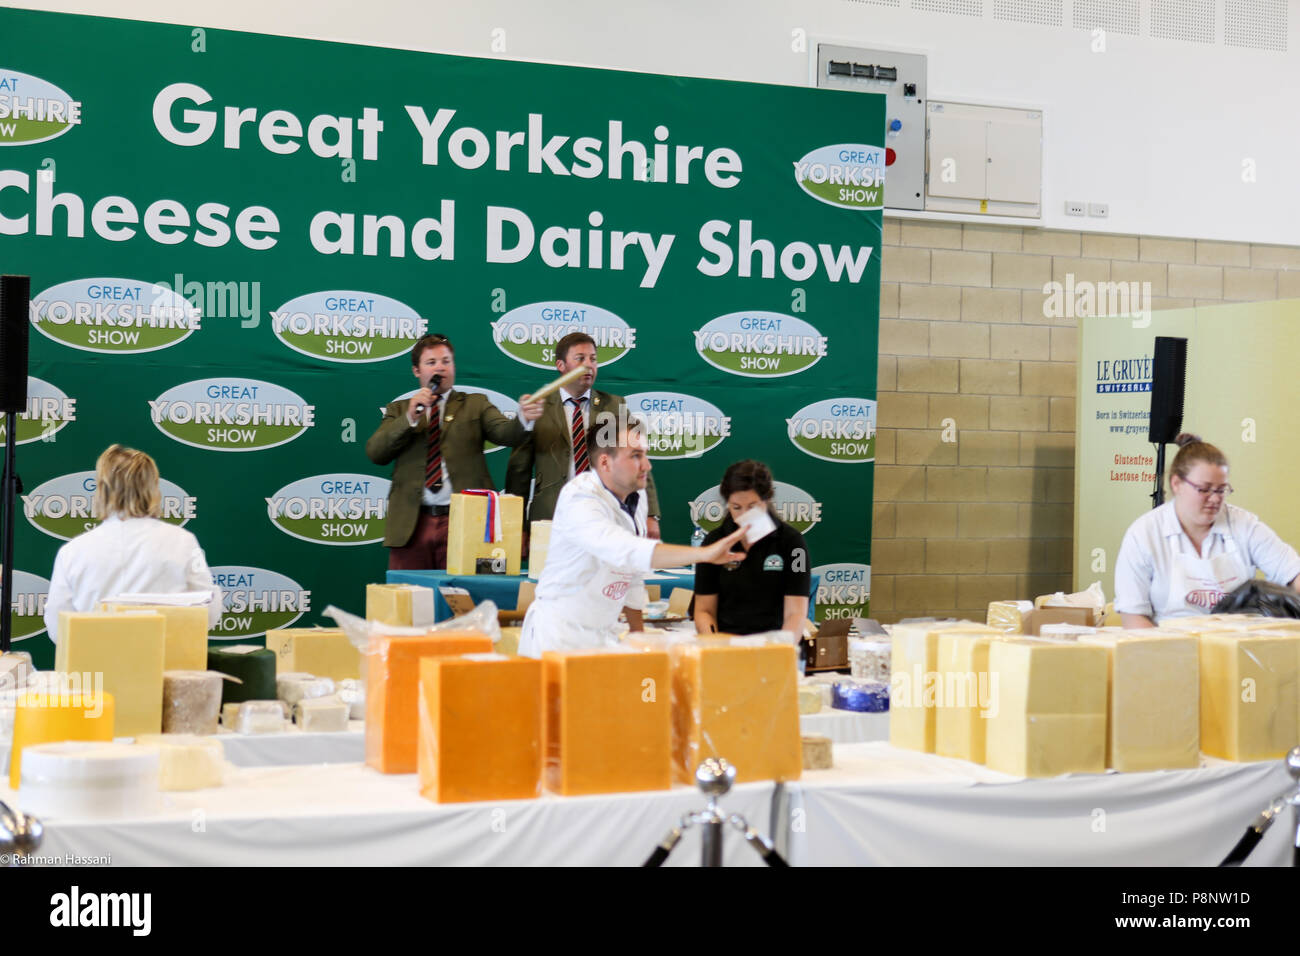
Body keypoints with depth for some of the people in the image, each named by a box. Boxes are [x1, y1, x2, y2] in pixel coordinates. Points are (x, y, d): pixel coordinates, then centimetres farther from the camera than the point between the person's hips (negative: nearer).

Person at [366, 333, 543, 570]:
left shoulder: (475, 404, 13)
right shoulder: (399, 410, 16)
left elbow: (504, 432, -5)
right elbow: (374, 453, 2)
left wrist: (524, 419, -28)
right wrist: (410, 417, -10)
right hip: (411, 525, 1)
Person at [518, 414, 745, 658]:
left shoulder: (637, 496, 5)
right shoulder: (579, 498, -21)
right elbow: (624, 551, -38)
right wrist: (705, 553, -44)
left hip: (605, 633, 7)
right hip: (561, 631, -7)